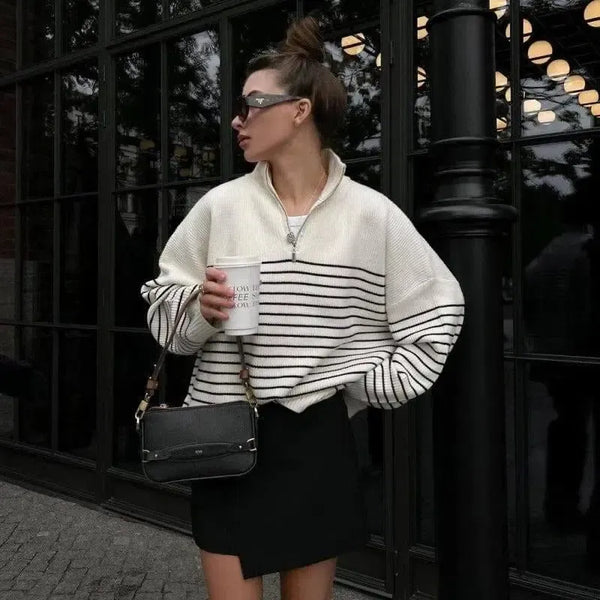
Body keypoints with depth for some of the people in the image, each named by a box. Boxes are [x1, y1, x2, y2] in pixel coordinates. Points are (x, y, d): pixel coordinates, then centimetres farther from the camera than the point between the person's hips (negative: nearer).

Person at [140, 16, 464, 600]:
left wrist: (383, 382, 0)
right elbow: (162, 307, 5)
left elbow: (440, 305, 7)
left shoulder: (372, 214, -3)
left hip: (316, 437, 0)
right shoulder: (221, 205, -2)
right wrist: (200, 311, -16)